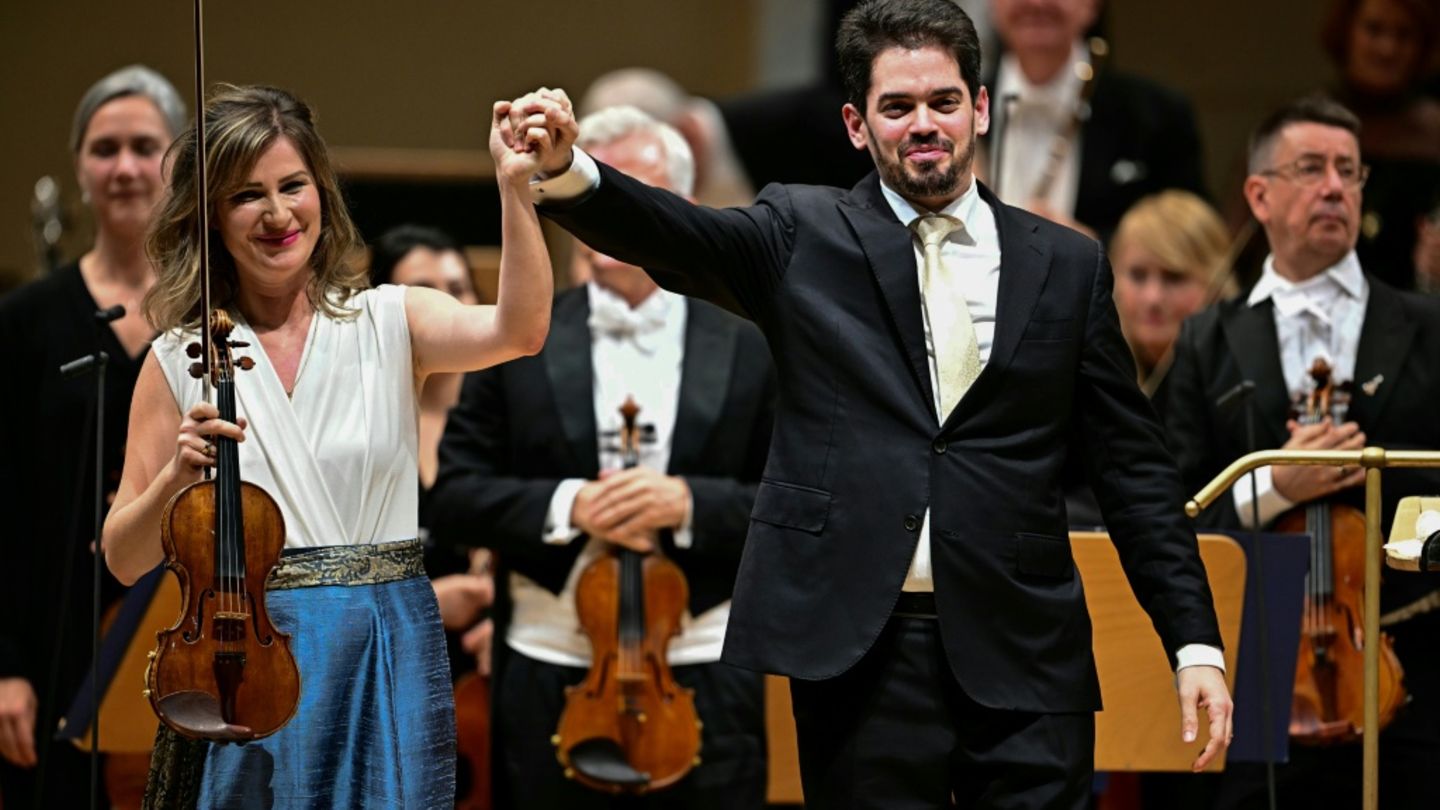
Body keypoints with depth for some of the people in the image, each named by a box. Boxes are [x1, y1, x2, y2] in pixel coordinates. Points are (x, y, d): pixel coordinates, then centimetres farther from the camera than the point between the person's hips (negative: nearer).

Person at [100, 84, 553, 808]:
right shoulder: (181, 360, 3)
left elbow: (518, 328, -19)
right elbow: (125, 558, 4)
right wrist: (175, 477, -15)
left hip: (386, 656, 0)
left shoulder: (390, 323, 2)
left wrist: (513, 187, -30)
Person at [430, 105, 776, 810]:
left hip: (705, 679, -1)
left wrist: (689, 503, -15)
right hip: (551, 678, 1)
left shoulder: (749, 353, 6)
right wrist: (567, 508, -13)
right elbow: (455, 498, 2)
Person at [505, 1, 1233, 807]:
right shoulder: (805, 236, 7)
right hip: (859, 651, -1)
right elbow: (673, 234, -12)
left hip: (1022, 654, 1)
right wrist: (567, 170, -33)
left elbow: (1135, 468, 11)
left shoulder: (1068, 265, 10)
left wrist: (1196, 643, 4)